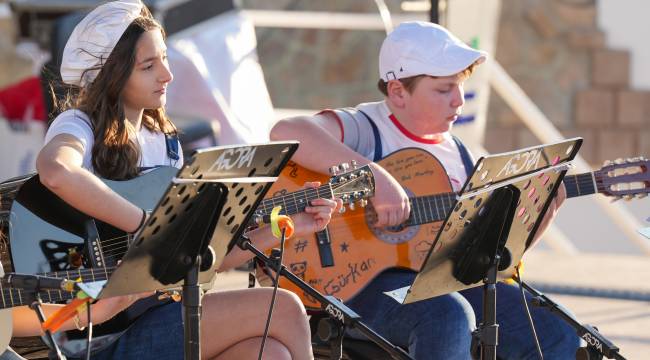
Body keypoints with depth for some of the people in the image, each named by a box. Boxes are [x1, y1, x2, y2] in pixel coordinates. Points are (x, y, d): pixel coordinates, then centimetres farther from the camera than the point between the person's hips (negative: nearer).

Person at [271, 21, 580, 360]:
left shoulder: (456, 153, 16)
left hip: (446, 284, 7)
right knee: (449, 315, -37)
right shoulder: (365, 128, -5)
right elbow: (286, 132, -26)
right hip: (366, 282, -7)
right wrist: (375, 176, -30)